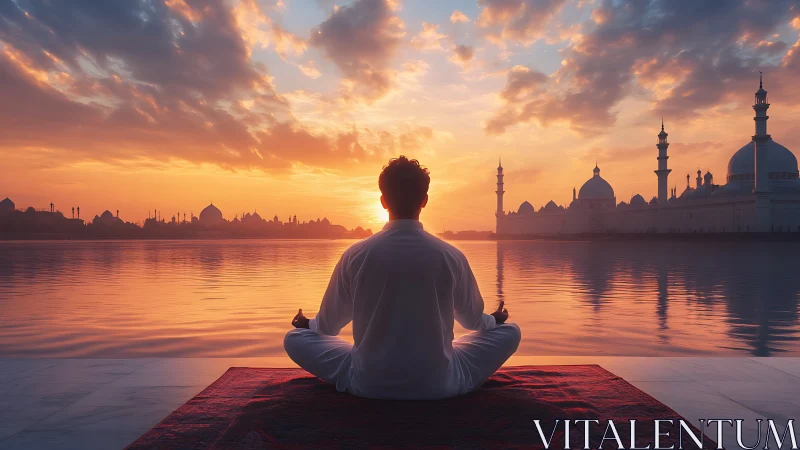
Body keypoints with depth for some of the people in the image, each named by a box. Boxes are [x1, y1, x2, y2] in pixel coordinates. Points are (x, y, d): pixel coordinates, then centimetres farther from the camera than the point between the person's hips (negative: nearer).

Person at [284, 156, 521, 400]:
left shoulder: (356, 256, -10)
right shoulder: (451, 256, -8)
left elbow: (329, 324, 4)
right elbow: (473, 319, 9)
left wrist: (308, 323, 29)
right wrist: (493, 320, 34)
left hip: (368, 383, 0)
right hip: (438, 383, 1)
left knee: (295, 338, 19)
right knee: (510, 332, 19)